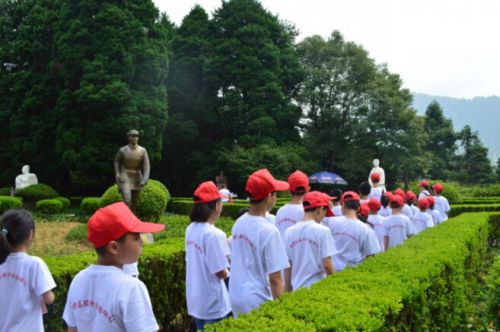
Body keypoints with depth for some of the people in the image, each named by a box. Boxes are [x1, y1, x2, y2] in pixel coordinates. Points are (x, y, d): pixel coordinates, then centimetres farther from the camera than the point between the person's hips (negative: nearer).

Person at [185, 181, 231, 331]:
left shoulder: (191, 230, 2)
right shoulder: (213, 234, -23)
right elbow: (220, 272, -19)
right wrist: (229, 273, 1)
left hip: (196, 300, 8)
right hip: (213, 302, -8)